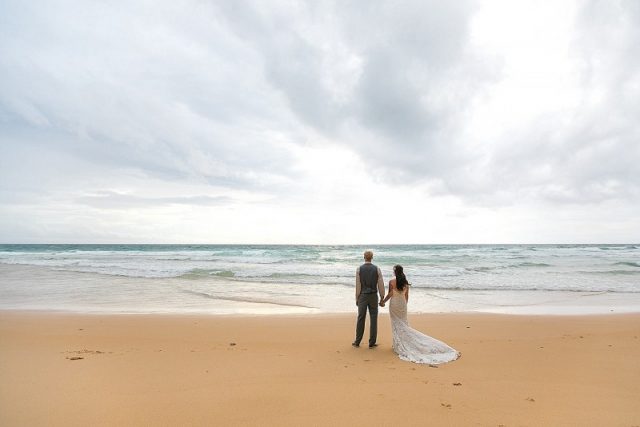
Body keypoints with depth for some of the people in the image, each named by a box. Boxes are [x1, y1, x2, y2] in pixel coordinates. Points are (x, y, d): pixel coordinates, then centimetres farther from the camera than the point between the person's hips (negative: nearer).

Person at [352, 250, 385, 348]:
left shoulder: (359, 269, -6)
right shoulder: (377, 269, -3)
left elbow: (358, 285, -6)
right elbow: (381, 284, -3)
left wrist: (357, 298, 2)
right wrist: (382, 297, 6)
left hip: (363, 296, 0)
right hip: (373, 296, 0)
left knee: (361, 318, 8)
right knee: (373, 319, 6)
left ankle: (357, 342, 16)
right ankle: (372, 343, 10)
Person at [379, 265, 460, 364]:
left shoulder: (391, 282, -13)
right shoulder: (405, 282, 1)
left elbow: (390, 294, -13)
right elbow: (406, 296, 7)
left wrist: (383, 301, 1)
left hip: (394, 304, -4)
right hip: (402, 304, 4)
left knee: (396, 324, 6)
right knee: (404, 324, 15)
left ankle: (399, 345, 11)